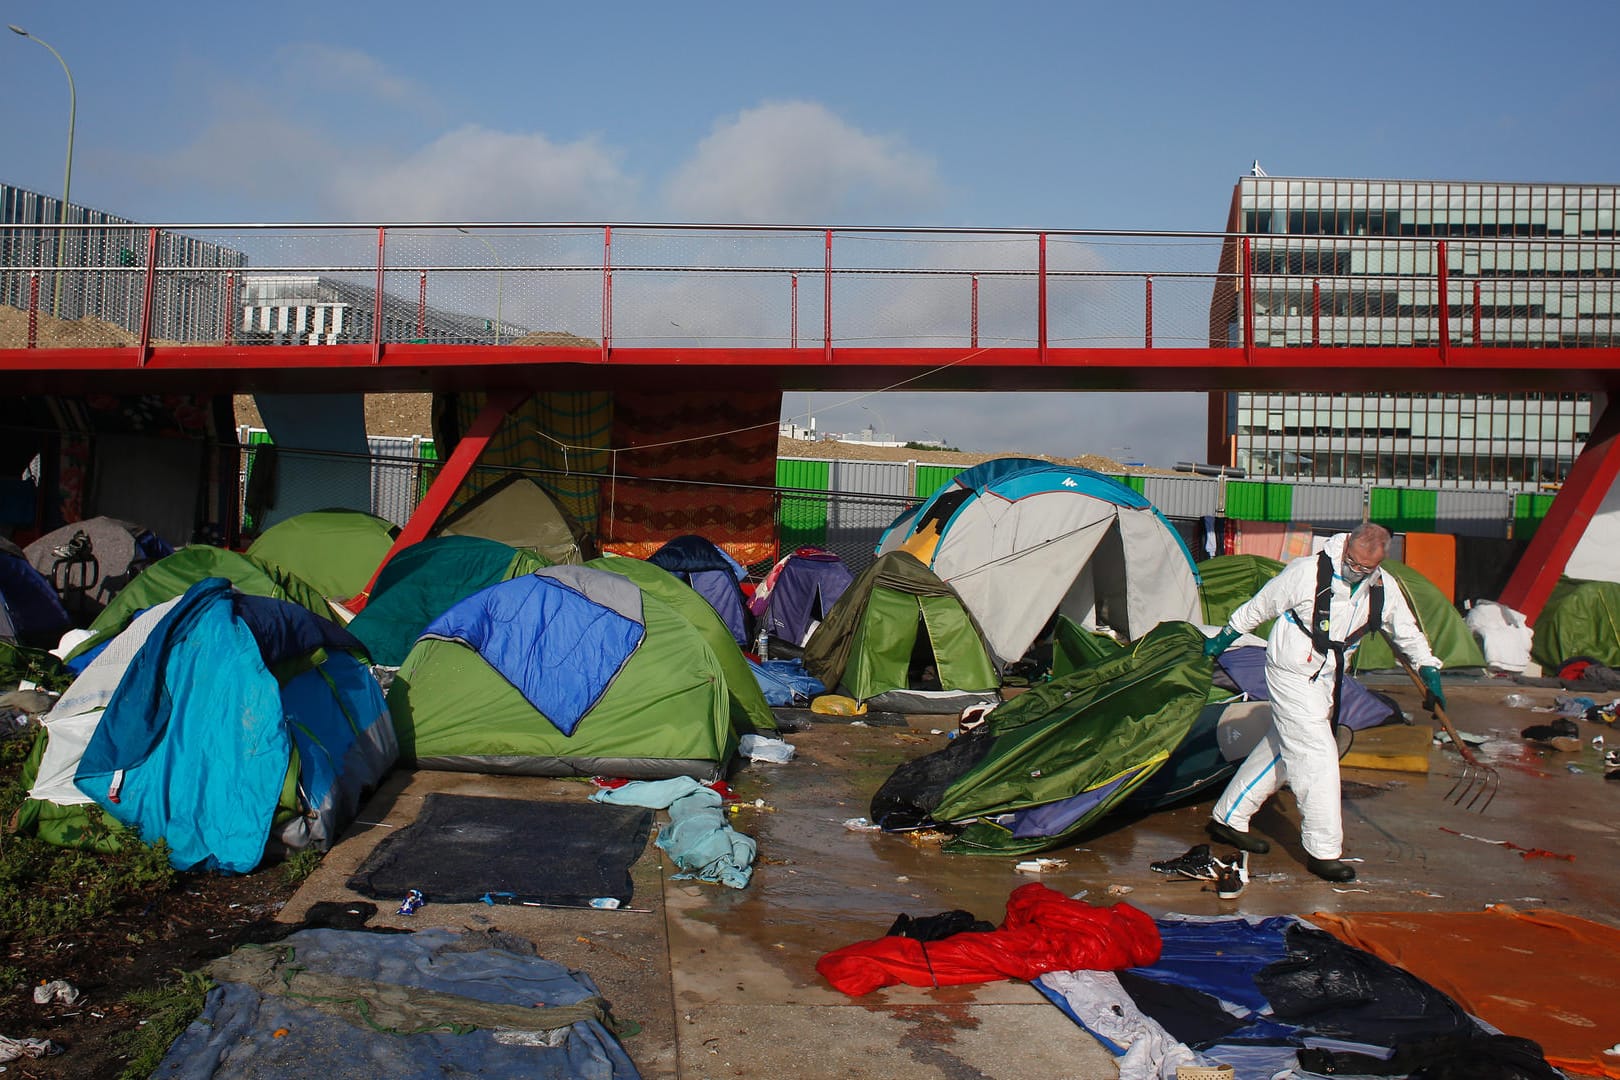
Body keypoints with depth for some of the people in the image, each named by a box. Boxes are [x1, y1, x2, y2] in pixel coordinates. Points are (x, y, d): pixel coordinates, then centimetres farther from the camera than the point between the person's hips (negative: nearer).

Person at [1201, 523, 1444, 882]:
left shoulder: (1385, 589, -3)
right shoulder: (1307, 572, -20)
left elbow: (1408, 633, 15)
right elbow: (1259, 607, -7)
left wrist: (1429, 671, 14)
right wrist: (1222, 639, 1)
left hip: (1325, 680, 7)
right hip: (1291, 675, -7)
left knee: (1280, 751, 13)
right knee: (1318, 757, -10)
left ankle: (1227, 819, 25)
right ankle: (1323, 851, -1)